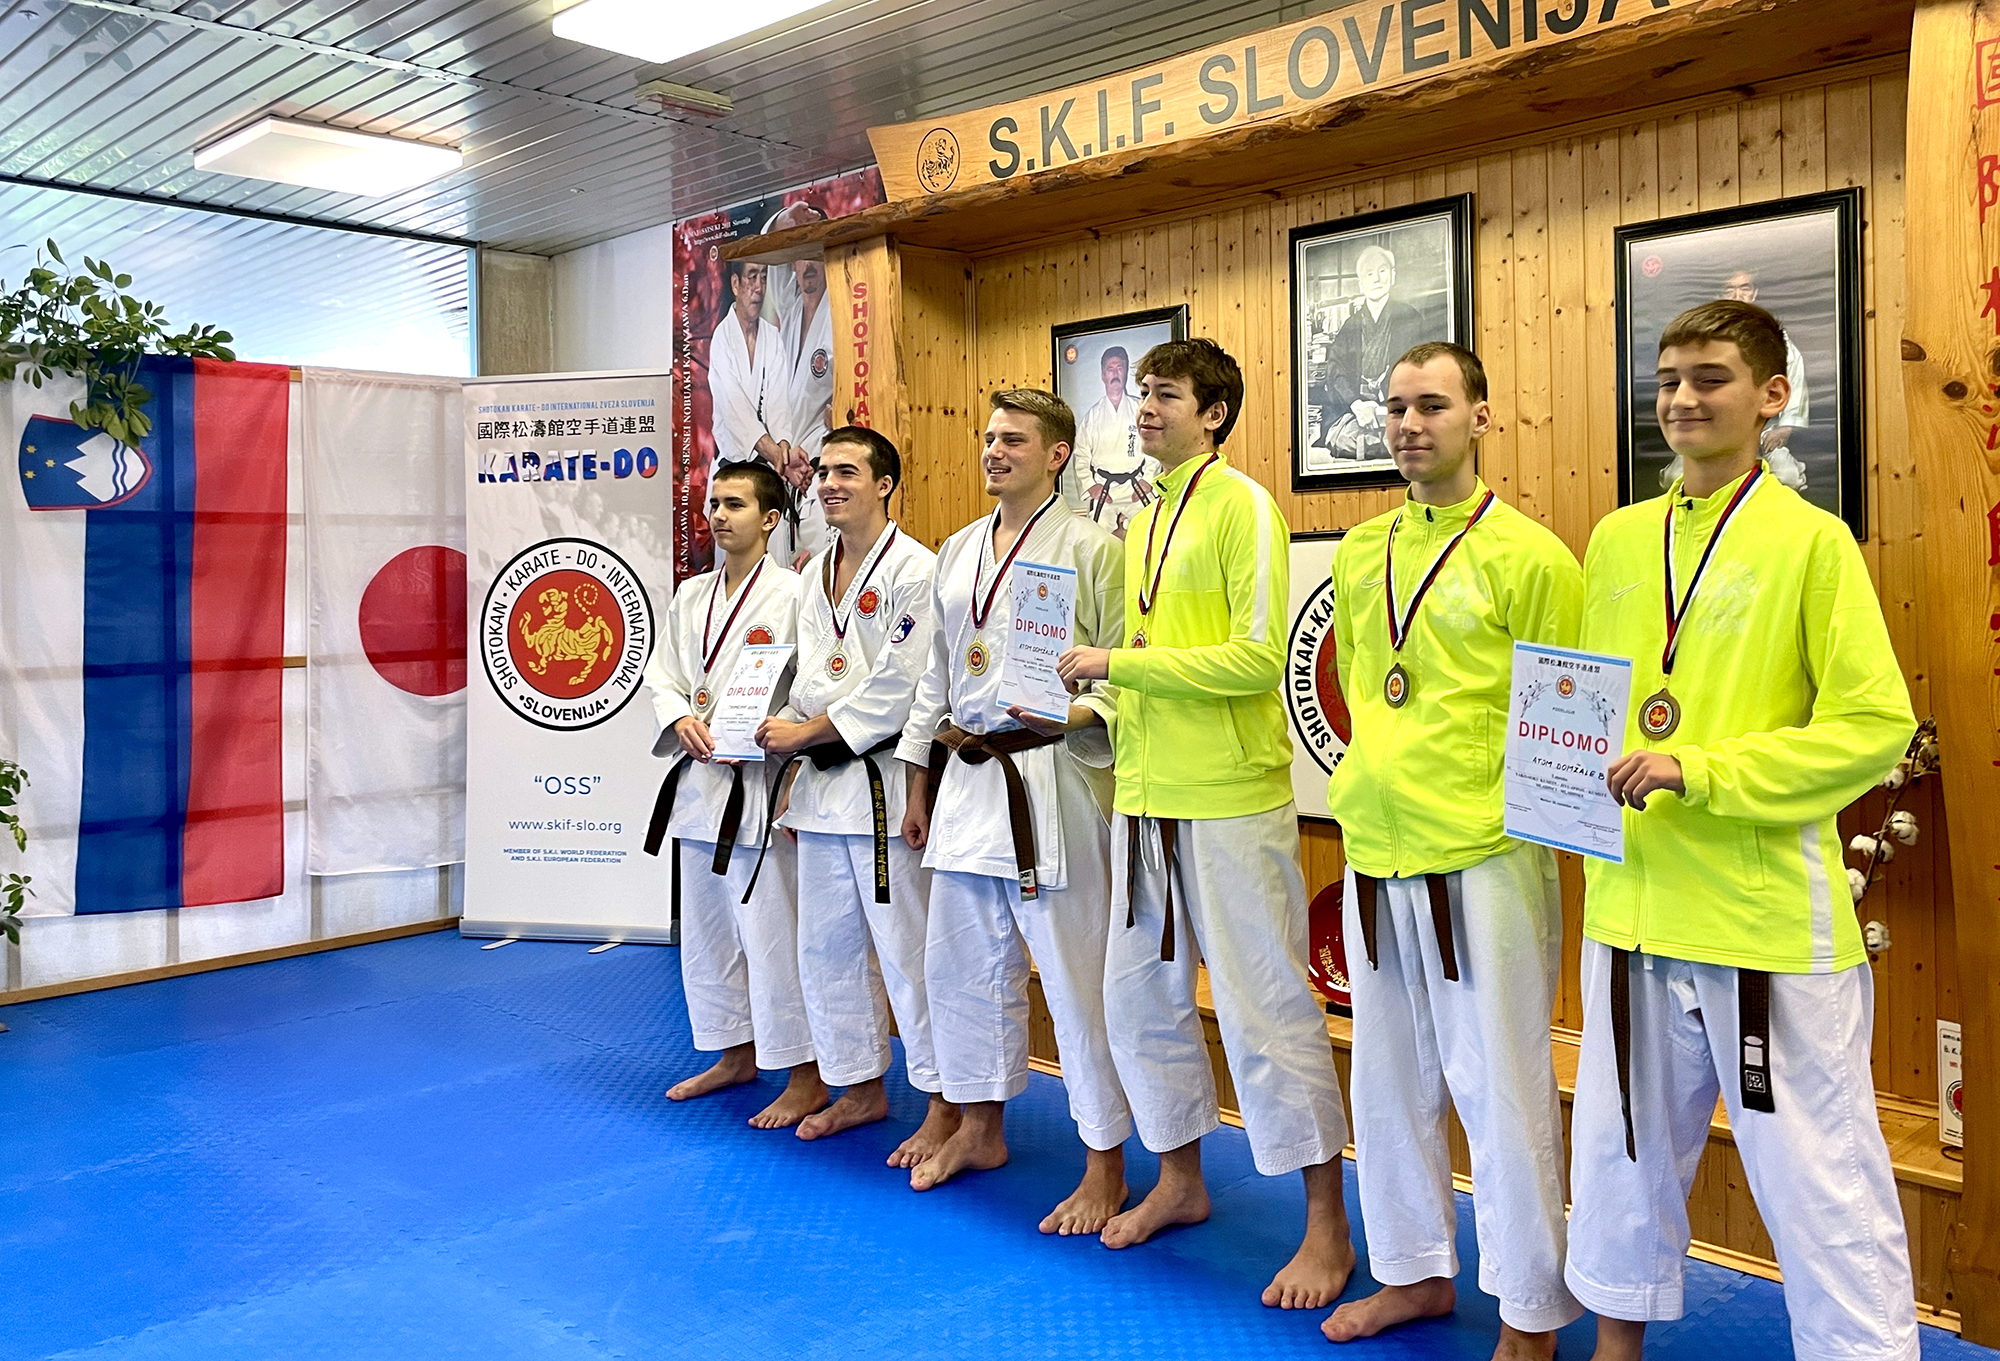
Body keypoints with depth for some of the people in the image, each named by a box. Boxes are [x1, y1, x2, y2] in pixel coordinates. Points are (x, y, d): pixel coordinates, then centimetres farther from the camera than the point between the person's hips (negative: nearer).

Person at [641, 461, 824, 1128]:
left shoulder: (792, 594, -10)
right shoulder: (692, 594, 12)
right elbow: (661, 674, 14)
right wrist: (681, 720, -6)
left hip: (761, 783, -7)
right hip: (697, 780, 8)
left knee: (771, 933, -4)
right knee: (706, 929, 16)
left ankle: (805, 1077, 10)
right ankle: (738, 1054, 33)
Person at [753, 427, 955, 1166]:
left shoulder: (914, 570, -11)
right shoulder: (817, 571, 14)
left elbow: (901, 685, -18)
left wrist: (808, 732, -13)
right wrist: (793, 770, 12)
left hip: (883, 783, -8)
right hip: (822, 784, 9)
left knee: (906, 949, -4)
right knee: (826, 946, 15)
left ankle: (946, 1105, 10)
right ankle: (863, 1088, 30)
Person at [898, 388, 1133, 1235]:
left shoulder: (1091, 550, -6)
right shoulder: (957, 551, 15)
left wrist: (1072, 712, -26)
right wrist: (920, 784, 18)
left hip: (1053, 783, -7)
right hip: (966, 781, 7)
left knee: (1076, 978, -2)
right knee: (962, 964, 16)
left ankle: (1105, 1165, 13)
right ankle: (980, 1129, 35)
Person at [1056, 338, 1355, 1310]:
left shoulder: (1241, 507, -9)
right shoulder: (1144, 522, 16)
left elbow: (1261, 657, -18)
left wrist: (1119, 663, -16)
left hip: (1230, 801, -8)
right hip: (1146, 795, 8)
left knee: (1266, 1008, -1)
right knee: (1141, 992, 15)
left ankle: (1326, 1224, 14)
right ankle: (1180, 1180, 33)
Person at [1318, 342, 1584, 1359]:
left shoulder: (1528, 556, -8)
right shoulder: (1359, 551, 10)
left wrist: (1519, 810, -8)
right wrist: (1380, 777, 15)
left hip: (1484, 858, -6)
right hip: (1374, 854, 6)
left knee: (1500, 1087, 3)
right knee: (1390, 1077, 16)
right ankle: (1416, 1272, 35)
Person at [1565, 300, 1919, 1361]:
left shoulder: (1811, 539, -6)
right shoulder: (1616, 538, 8)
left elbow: (1876, 725, -11)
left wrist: (1699, 771, -18)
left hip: (1769, 916, -5)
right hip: (1632, 905, 5)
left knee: (1818, 1175, 4)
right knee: (1623, 1149, 18)